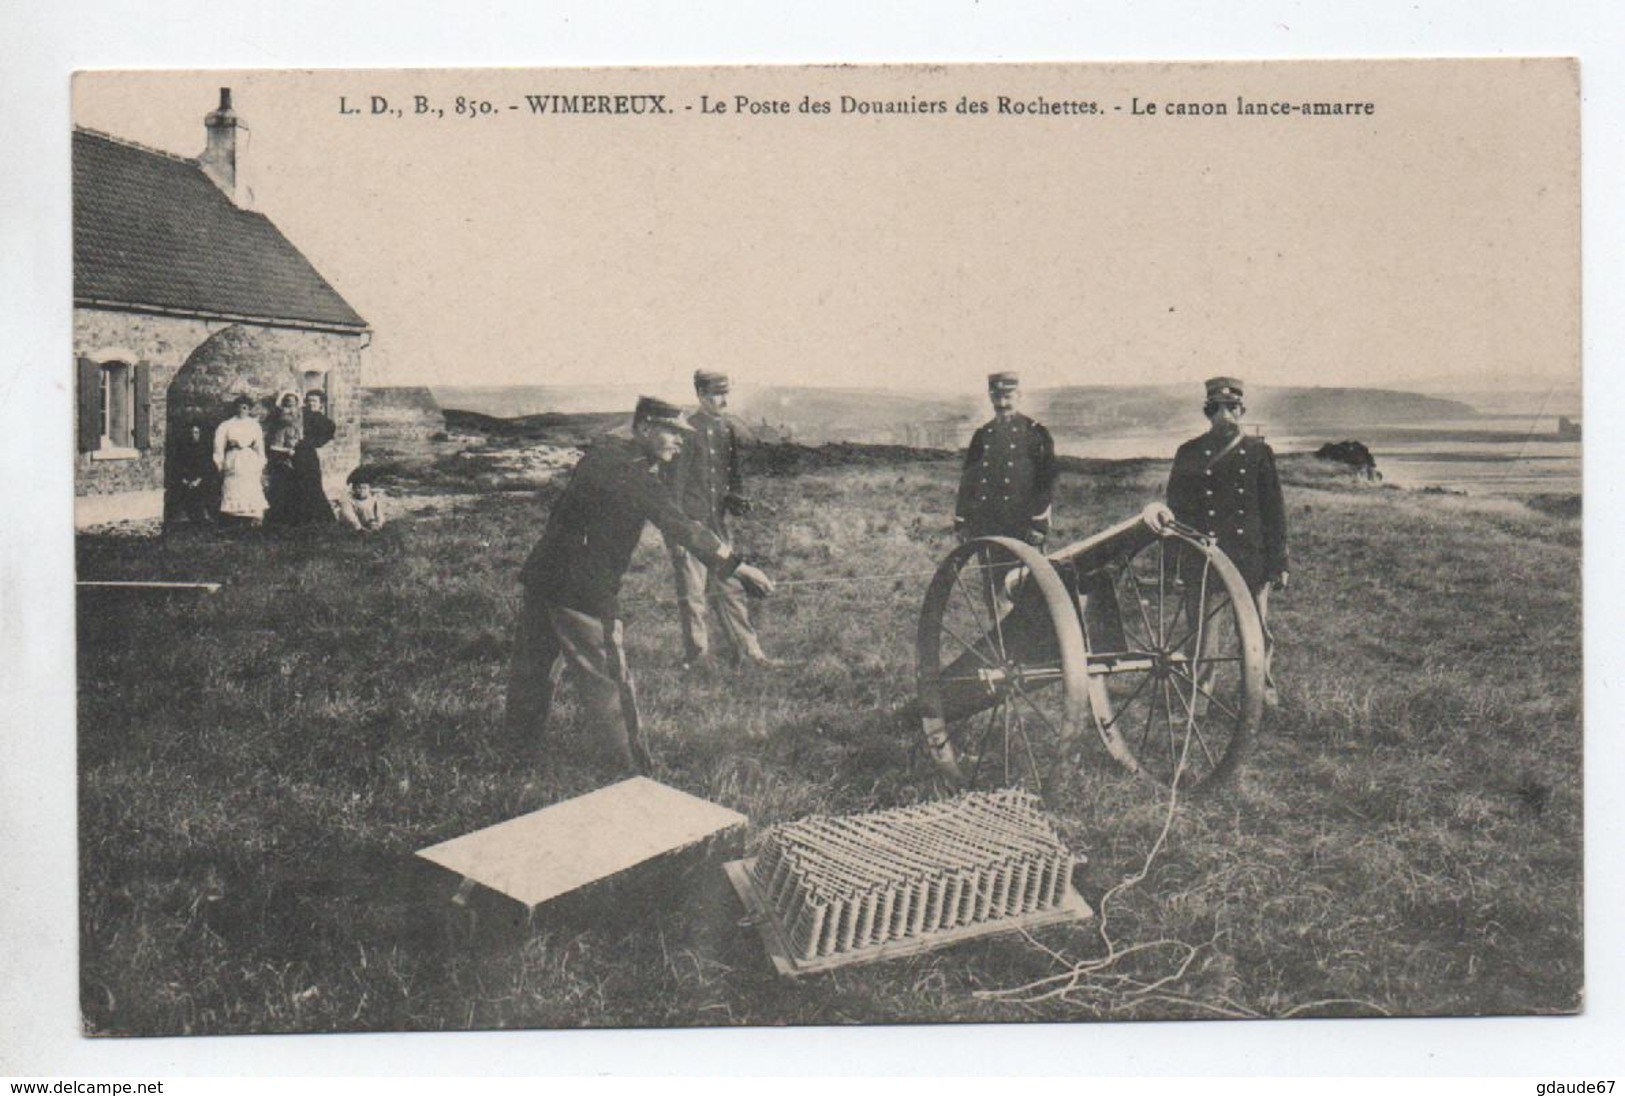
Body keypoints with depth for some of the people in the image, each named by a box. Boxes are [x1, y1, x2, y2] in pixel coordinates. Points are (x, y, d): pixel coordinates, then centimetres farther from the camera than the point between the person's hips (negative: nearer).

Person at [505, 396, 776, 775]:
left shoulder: (602, 450, 7)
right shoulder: (638, 481, -17)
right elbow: (683, 529, -24)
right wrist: (737, 566, -25)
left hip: (543, 573, 8)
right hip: (585, 592, -8)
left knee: (533, 664, 22)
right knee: (606, 679, 0)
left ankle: (521, 736, 41)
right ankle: (631, 765, 8)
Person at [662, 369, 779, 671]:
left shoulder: (727, 429, 9)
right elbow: (674, 482, -13)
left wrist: (736, 499, 3)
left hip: (717, 524, 7)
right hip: (689, 524, -7)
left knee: (730, 589, 10)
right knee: (692, 594, 3)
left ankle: (747, 652, 15)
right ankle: (697, 655, 14)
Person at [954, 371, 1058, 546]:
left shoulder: (1035, 433, 1)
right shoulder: (982, 435, 13)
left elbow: (1046, 482, -3)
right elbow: (967, 480, 15)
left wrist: (1039, 524, -11)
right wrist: (961, 522, 9)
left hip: (1022, 528, -4)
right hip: (985, 528, 4)